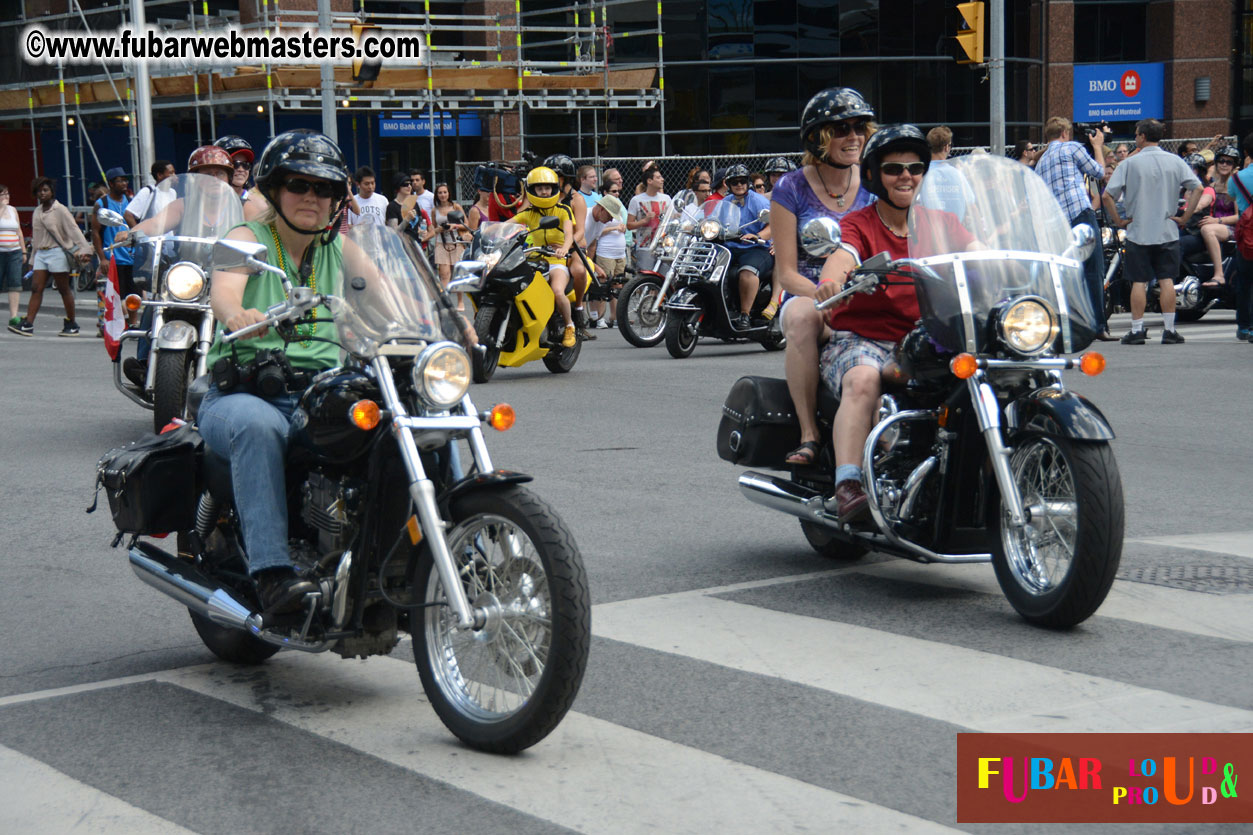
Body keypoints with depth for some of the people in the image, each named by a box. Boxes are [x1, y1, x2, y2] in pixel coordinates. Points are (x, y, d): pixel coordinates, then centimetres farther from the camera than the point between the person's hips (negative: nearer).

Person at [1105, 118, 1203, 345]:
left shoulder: (1129, 163, -4)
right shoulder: (1175, 162, 2)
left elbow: (1108, 194, -9)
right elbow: (1197, 188, -4)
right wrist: (1185, 217, 1)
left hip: (1138, 232, -2)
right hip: (1167, 231, 2)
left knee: (1139, 281, 2)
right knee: (1166, 279, 4)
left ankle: (1137, 330, 2)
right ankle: (1169, 330, 3)